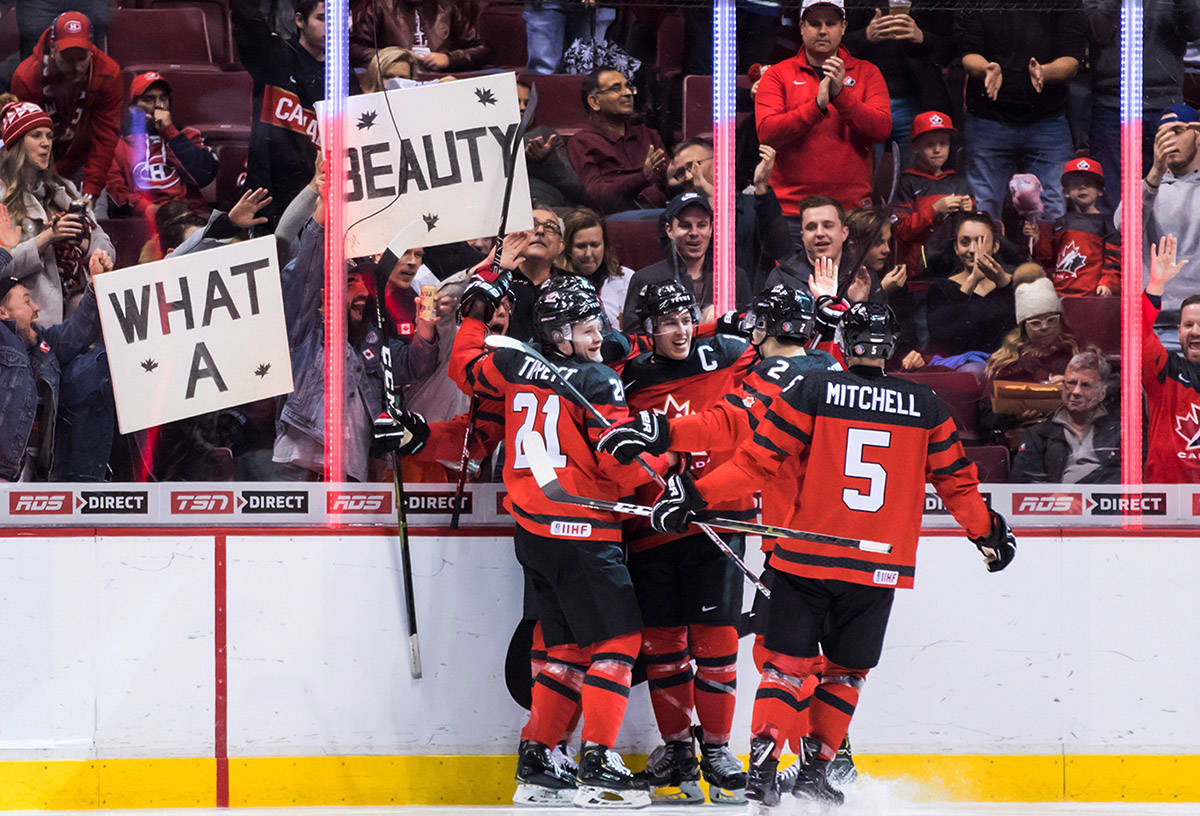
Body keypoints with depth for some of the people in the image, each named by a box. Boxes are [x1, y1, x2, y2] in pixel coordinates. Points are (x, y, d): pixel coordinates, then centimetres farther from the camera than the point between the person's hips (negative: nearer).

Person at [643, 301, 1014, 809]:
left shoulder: (812, 392, -4)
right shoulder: (924, 406, 3)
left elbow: (759, 461, -6)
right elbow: (956, 481, 11)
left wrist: (696, 495, 0)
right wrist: (987, 531, 27)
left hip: (807, 558, -1)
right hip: (880, 568, 2)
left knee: (789, 664, 6)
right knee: (845, 670, 17)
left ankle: (762, 767, -9)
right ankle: (815, 771, 14)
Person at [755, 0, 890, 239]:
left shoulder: (866, 73, 11)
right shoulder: (777, 74, 8)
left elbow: (882, 129, -2)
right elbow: (766, 132, -7)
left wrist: (841, 94, -14)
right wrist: (818, 105, -17)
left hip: (852, 208, 1)